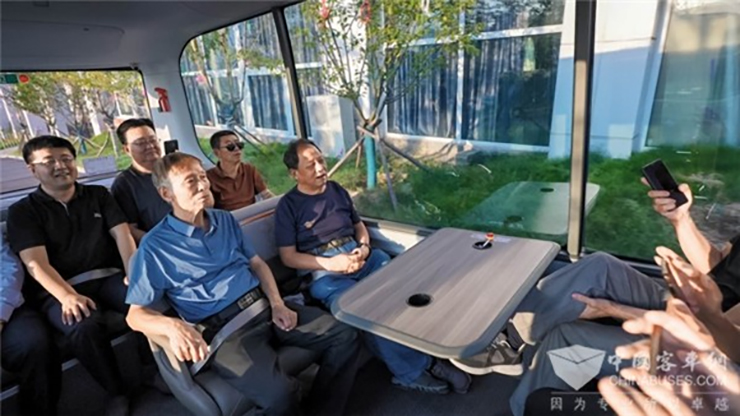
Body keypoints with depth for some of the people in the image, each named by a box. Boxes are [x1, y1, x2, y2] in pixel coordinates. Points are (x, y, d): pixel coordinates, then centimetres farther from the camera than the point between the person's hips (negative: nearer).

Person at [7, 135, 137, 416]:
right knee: (84, 327, -34)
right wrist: (67, 296, -24)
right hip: (62, 289, -1)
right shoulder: (23, 211, 9)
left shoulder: (98, 195, 15)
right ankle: (117, 393, -10)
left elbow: (123, 236, 3)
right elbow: (36, 263, -5)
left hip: (110, 277, 2)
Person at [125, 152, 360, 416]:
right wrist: (173, 326, -27)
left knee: (345, 337, -5)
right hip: (224, 329, -6)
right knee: (280, 393, -31)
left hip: (264, 308, 6)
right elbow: (136, 314, -3)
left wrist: (277, 302, 0)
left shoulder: (225, 220, 14)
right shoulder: (155, 246, -3)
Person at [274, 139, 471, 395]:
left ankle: (430, 355, -19)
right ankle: (411, 370, -18)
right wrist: (330, 263, -16)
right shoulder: (288, 205, 1)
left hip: (359, 258, 5)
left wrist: (364, 247, -1)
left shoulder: (336, 190, 15)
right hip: (324, 274, -4)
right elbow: (288, 257, -4)